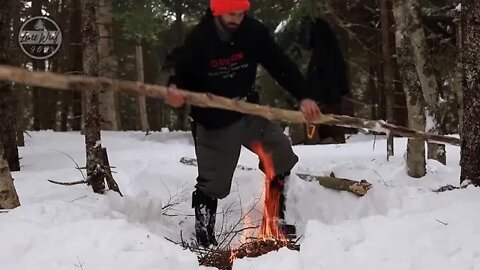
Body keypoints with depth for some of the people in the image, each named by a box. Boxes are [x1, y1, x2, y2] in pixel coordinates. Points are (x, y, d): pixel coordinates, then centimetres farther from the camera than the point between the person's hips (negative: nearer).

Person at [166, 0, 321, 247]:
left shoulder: (253, 32, -13)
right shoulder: (197, 40, -19)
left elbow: (280, 64, -11)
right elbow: (183, 77, -10)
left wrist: (303, 97, -20)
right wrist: (175, 92, -34)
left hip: (249, 113, 4)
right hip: (213, 121, -4)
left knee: (281, 155, 4)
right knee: (212, 181, 2)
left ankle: (276, 220, 23)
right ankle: (204, 240, 17)